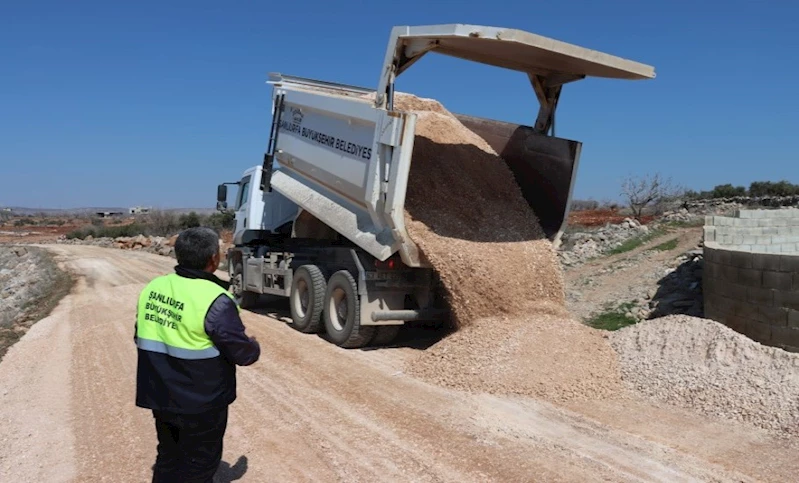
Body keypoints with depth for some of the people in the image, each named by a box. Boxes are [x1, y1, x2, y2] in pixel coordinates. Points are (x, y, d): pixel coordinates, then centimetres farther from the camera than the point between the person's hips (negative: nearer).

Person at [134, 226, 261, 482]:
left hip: (160, 396, 7)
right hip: (201, 403, -6)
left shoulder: (153, 287, -2)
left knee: (168, 457, 24)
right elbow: (242, 353, -17)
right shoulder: (215, 301, -24)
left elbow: (141, 339, 10)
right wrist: (255, 347, 5)